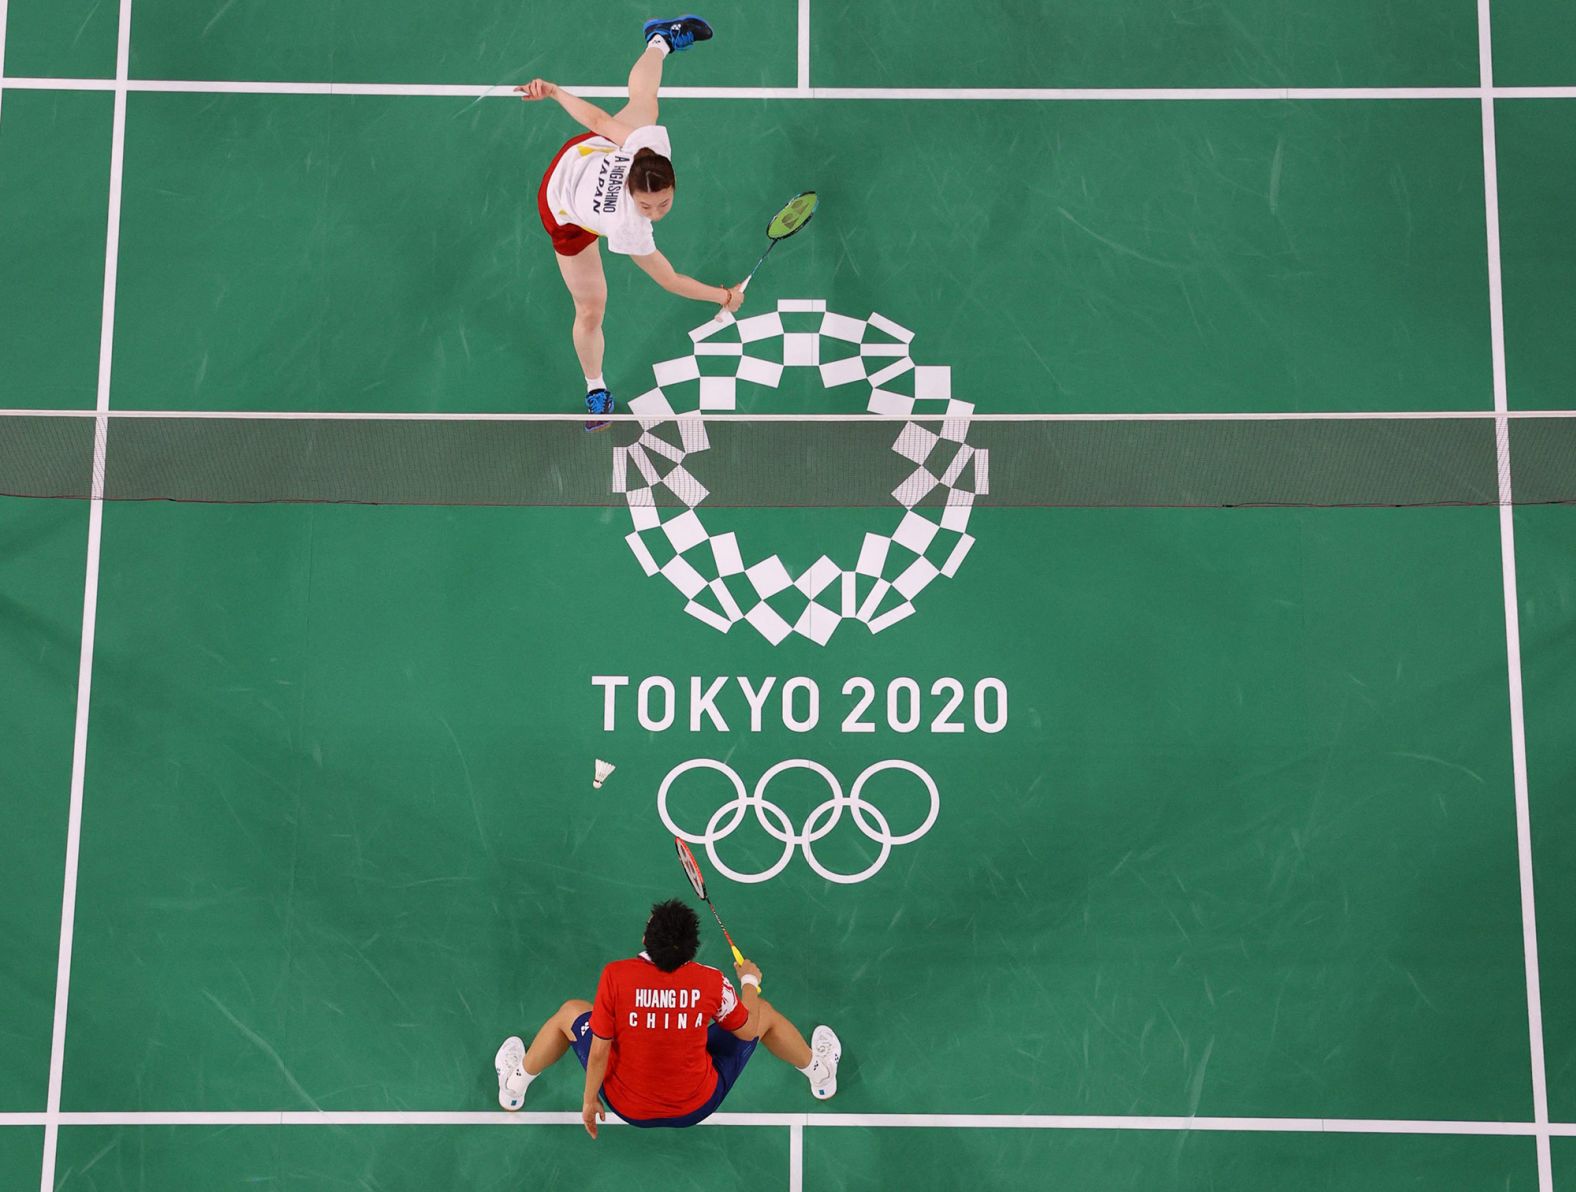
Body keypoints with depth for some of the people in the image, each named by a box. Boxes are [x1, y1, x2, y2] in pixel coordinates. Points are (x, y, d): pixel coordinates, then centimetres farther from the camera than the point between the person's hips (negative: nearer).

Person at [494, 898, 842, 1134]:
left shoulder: (615, 976, -26)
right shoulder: (711, 981, -23)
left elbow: (598, 1050, -15)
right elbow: (748, 1030, -4)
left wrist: (589, 1100, 2)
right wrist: (749, 982, 14)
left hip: (628, 1108, 0)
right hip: (698, 1108, 0)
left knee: (571, 1012, 21)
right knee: (763, 1011, 19)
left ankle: (516, 1084, 44)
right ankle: (818, 1072, 47)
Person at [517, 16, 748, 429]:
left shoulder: (653, 144, -41)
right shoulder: (627, 229, -46)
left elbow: (600, 120, -25)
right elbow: (670, 280, -30)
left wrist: (554, 91, -12)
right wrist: (725, 296, -21)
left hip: (590, 149, 3)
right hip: (566, 216, -3)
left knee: (642, 103, 33)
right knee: (591, 311, 7)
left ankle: (660, 39, 64)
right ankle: (596, 390, 36)